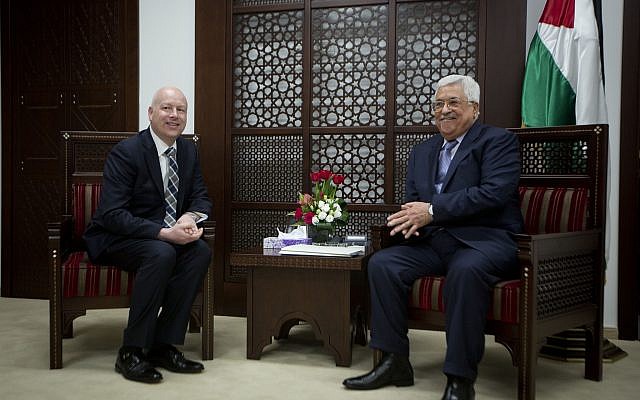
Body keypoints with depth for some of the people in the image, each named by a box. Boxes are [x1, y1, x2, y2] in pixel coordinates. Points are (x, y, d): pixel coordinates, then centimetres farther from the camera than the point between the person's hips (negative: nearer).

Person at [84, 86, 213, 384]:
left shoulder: (188, 150, 4)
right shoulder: (125, 152, -17)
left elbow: (201, 198, 9)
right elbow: (112, 214, -23)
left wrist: (190, 217, -16)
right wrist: (164, 233, -31)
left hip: (167, 236, 6)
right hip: (115, 239, -6)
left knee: (201, 251, -22)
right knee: (161, 254, -34)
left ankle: (163, 345, -14)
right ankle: (131, 353, -21)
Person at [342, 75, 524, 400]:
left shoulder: (499, 141, 1)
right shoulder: (421, 152, 21)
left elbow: (493, 193, -15)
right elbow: (412, 202, 18)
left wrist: (432, 211, -19)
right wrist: (410, 220, -8)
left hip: (485, 239, -6)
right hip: (434, 243, 6)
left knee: (466, 270, -37)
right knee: (382, 262, -17)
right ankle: (394, 361, -9)